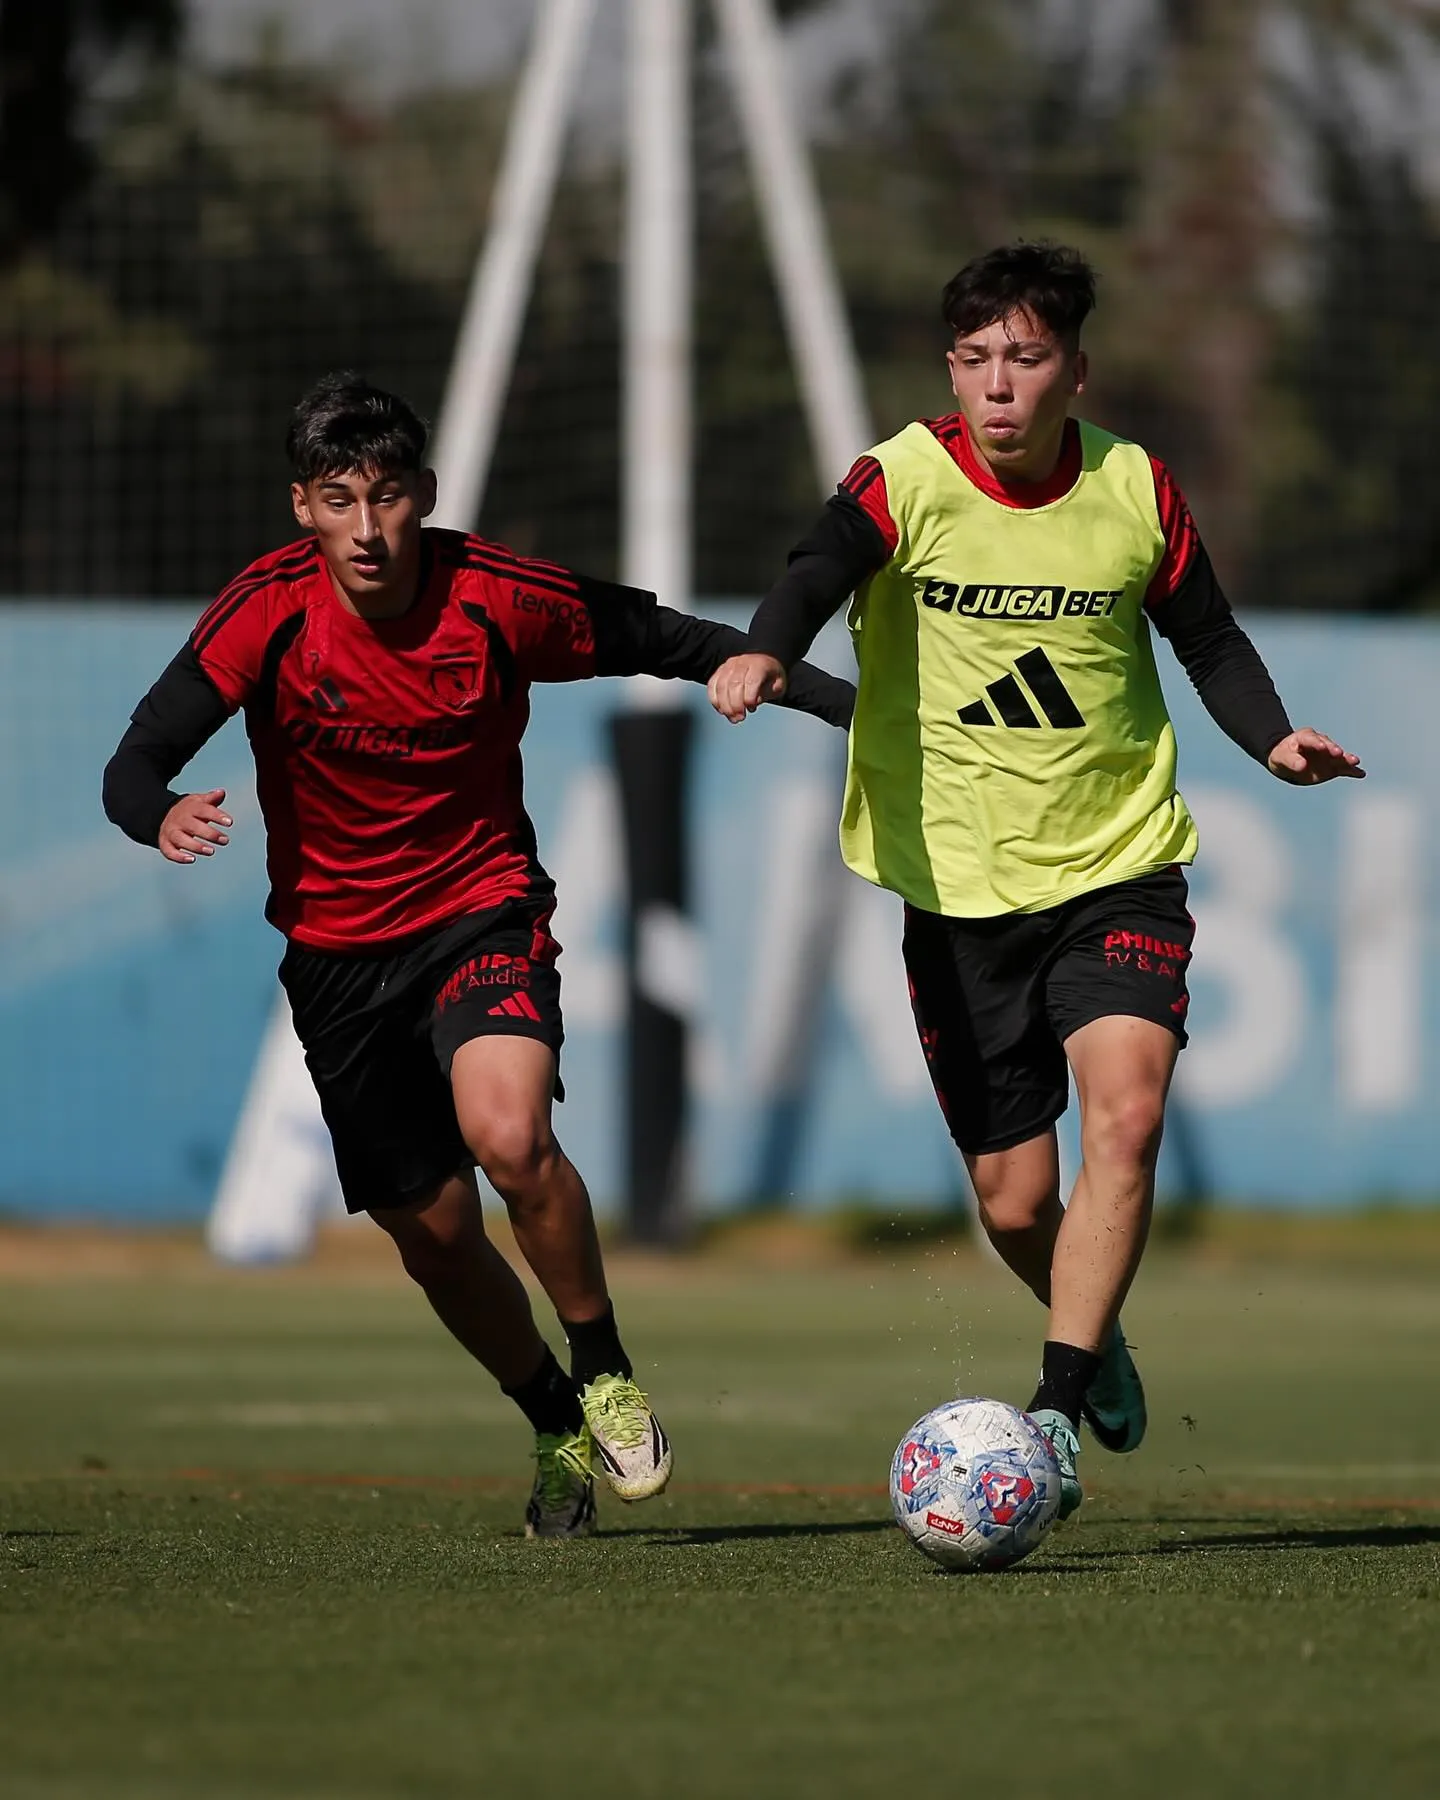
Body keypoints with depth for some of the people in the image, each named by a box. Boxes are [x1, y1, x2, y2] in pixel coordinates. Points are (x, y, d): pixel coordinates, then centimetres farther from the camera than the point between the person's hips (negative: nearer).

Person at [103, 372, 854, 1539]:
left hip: (484, 909, -2)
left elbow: (675, 644, 0)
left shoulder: (498, 598, -15)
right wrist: (162, 816, -41)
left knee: (508, 1134, -30)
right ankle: (560, 1432, 33)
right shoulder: (270, 611, -15)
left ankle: (605, 1373, -7)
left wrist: (840, 699, -5)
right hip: (336, 948, 2)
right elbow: (135, 764, -18)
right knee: (433, 1234, 7)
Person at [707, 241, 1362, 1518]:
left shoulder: (1135, 489, -3)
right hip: (958, 887, 0)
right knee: (1014, 1198, 6)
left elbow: (1208, 639, 11)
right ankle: (1096, 1340, 39)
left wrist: (1272, 739, -9)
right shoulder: (907, 480, -11)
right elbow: (822, 571, -31)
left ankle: (1057, 1408, -21)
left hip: (1120, 867, 0)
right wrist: (767, 653, -53)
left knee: (1124, 1114, -24)